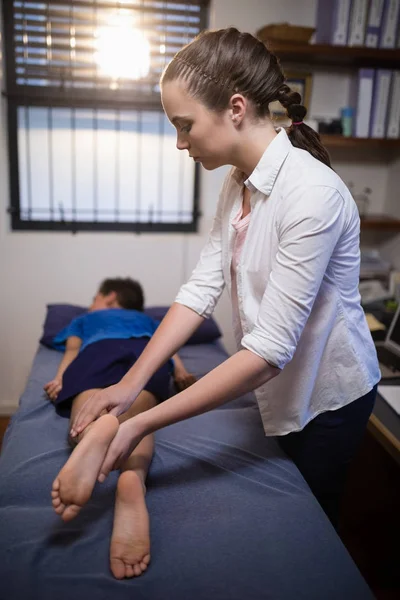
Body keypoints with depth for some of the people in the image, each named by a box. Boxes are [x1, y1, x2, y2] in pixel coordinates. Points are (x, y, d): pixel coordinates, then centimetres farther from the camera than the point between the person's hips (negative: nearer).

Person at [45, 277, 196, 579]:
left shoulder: (84, 319, 41)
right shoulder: (149, 321, 45)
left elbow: (72, 349, 23)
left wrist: (61, 379, 7)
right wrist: (182, 374, 15)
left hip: (98, 350, -1)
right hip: (149, 351, 1)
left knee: (86, 420, -23)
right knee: (134, 417, -23)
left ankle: (95, 438, -63)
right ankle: (134, 478, -59)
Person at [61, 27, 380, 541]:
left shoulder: (311, 194, -31)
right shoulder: (237, 183, -4)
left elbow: (270, 348, -34)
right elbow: (202, 286, -9)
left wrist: (144, 424, -32)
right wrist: (131, 383, -16)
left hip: (328, 395, -7)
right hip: (280, 387, 7)